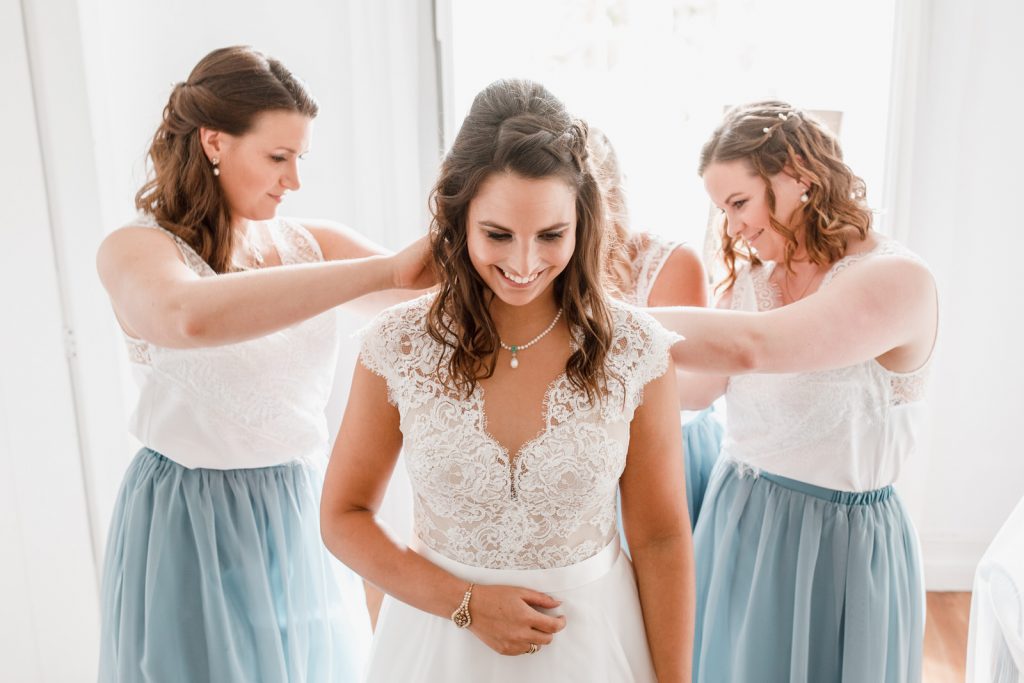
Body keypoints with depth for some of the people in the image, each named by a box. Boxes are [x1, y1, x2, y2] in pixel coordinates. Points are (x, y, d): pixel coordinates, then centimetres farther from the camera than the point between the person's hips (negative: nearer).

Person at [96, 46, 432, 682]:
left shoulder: (308, 242, -1)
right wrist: (385, 271, -41)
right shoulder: (135, 251, -15)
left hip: (303, 513, 5)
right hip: (195, 527, -4)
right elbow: (190, 317, -38)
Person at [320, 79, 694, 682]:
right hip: (441, 633, 0)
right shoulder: (399, 345, -14)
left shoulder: (636, 349, -14)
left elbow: (662, 540, -6)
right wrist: (464, 603, -13)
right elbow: (344, 516, -4)